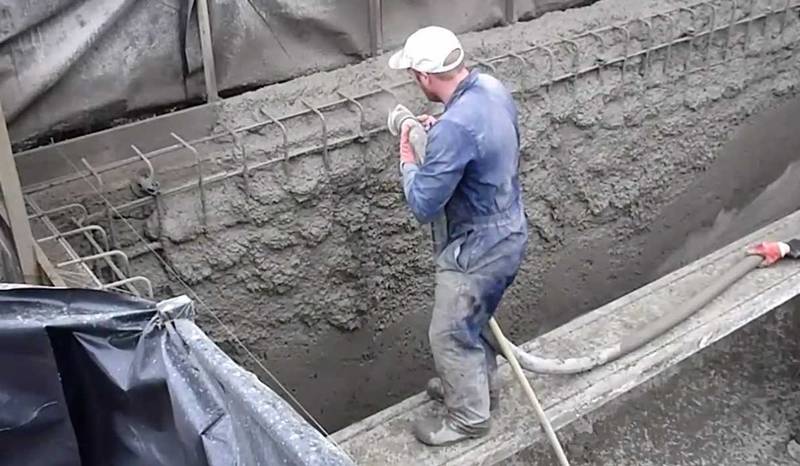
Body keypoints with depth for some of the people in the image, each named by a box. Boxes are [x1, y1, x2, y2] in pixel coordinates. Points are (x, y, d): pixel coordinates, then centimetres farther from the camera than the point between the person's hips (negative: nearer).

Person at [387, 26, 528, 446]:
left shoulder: (454, 128, -32)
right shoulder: (492, 88, -3)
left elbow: (423, 206, -24)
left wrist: (408, 160, -7)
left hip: (480, 245, -9)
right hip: (507, 230, 9)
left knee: (450, 333, 9)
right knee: (472, 319, 28)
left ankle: (469, 417, 29)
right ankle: (479, 384, 49)